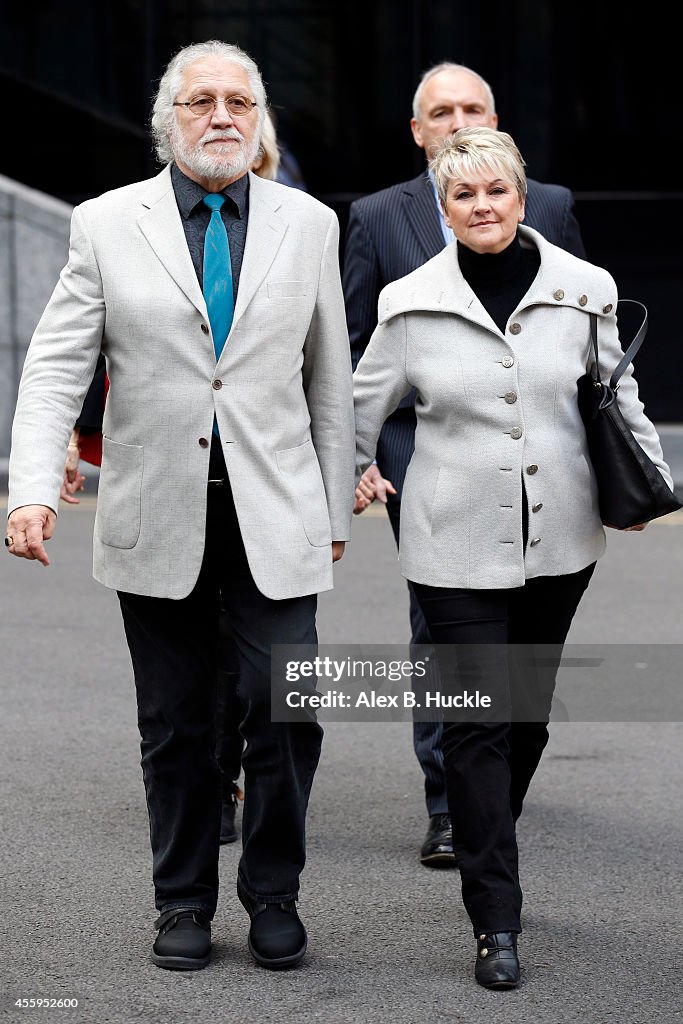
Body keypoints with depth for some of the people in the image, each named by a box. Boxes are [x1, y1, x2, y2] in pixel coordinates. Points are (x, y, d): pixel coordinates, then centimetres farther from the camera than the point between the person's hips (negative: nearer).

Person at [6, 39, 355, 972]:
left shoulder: (308, 224, 7)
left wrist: (335, 511, 10)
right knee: (176, 726, 8)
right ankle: (184, 902, 24)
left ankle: (272, 893, 16)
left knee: (287, 714, -4)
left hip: (274, 516, 0)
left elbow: (330, 380, 11)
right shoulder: (107, 225, 2)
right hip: (158, 520, 0)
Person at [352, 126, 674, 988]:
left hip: (560, 540, 2)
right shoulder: (413, 303, -2)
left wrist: (646, 480, 2)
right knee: (476, 722, -7)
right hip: (458, 546, -2)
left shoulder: (582, 291, 1)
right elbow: (360, 410, 7)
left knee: (528, 714, 13)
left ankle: (487, 849, 36)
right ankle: (495, 923, -2)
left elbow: (618, 398, 12)